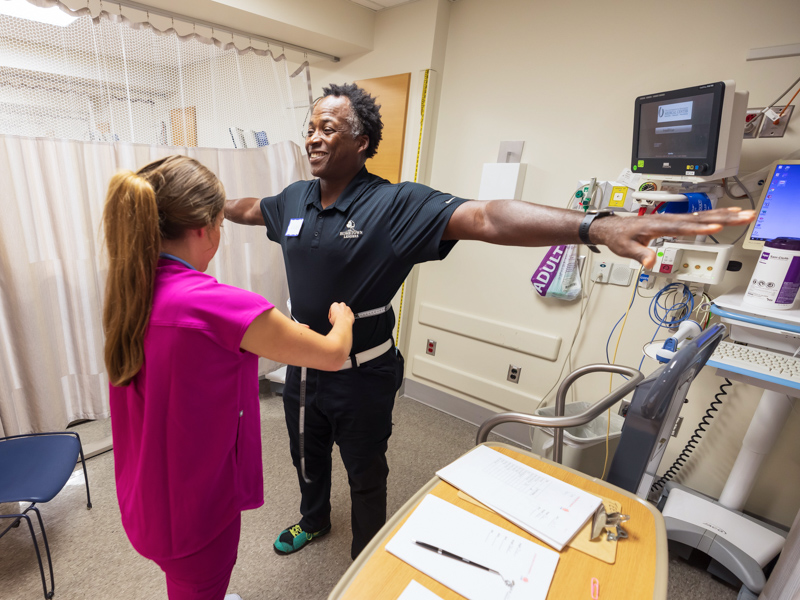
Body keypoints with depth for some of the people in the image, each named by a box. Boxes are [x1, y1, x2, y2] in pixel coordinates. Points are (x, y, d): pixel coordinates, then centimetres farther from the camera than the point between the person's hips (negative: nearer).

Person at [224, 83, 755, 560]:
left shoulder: (395, 205, -23)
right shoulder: (295, 199, -2)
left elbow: (484, 218, -35)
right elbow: (248, 209, 20)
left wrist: (596, 227, -47)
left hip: (361, 377, -6)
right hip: (303, 365, 6)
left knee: (365, 472, 20)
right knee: (307, 453, 30)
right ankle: (314, 520, 64)